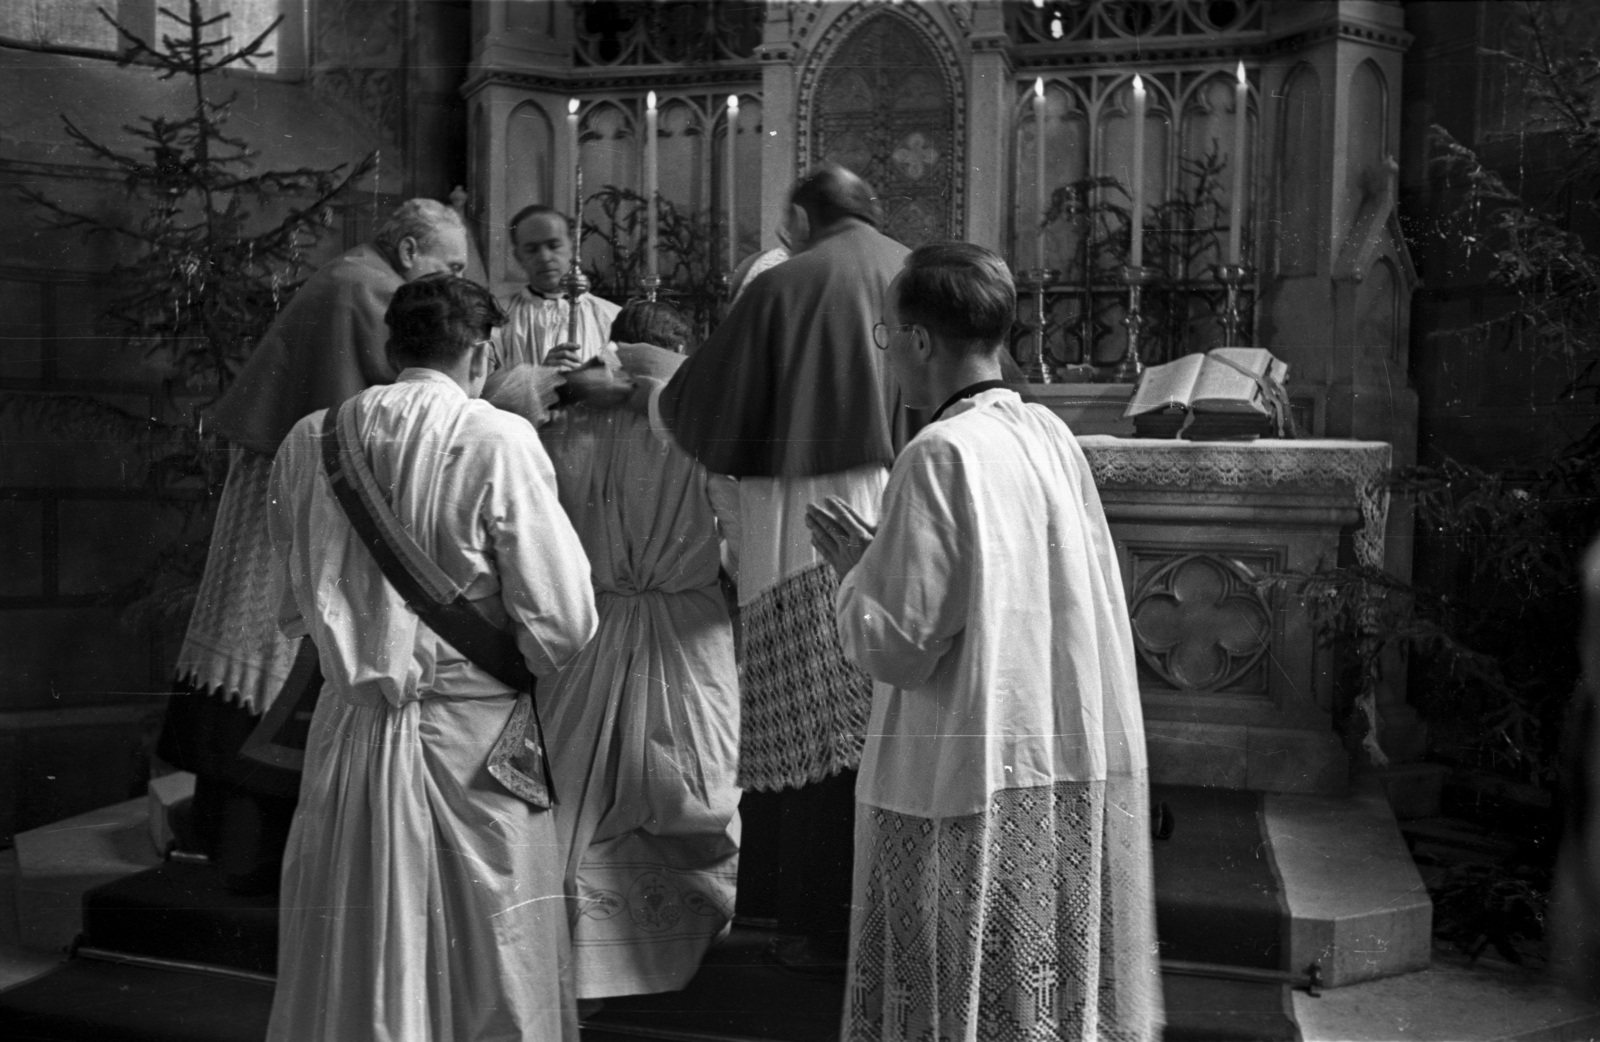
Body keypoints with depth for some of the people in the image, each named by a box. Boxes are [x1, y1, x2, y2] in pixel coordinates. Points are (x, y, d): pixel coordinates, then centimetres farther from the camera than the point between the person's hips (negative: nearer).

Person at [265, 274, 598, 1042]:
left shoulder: (307, 441, 3)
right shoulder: (498, 440, -11)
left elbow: (297, 608, 12)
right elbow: (562, 626, -13)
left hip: (347, 739, 4)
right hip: (467, 741, -4)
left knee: (344, 976, 15)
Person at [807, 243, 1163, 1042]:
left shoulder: (941, 455, -17)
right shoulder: (1054, 438, 3)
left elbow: (899, 646, -18)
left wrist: (855, 572, 1)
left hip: (966, 790, -7)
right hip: (1077, 777, 7)